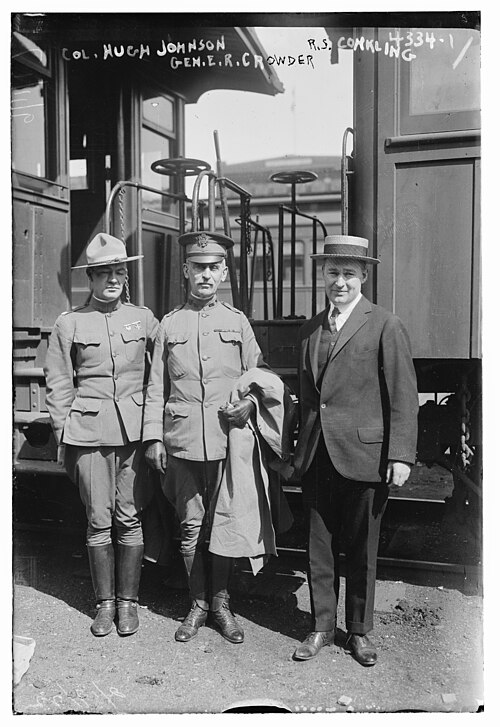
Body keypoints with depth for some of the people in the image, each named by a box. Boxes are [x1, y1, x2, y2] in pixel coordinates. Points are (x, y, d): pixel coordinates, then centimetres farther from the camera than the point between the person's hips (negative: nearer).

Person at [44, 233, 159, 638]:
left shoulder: (143, 318, 7)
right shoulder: (69, 324, 4)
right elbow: (58, 385, 7)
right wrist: (63, 436, 3)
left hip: (134, 430, 1)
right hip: (89, 432, 0)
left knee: (130, 518, 4)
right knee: (99, 520, 5)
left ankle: (128, 600, 19)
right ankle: (105, 601, 21)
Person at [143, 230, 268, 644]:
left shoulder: (238, 322, 7)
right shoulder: (169, 324, 7)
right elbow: (156, 387, 8)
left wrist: (249, 403, -8)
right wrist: (153, 437, 2)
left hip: (227, 438, 0)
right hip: (182, 439, 0)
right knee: (191, 526, 7)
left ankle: (221, 602, 22)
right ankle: (198, 603, 22)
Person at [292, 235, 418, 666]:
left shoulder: (386, 327, -5)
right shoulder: (309, 331, 12)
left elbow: (404, 398, -8)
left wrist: (401, 456, -12)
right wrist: (299, 449, 17)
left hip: (364, 457, -4)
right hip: (316, 457, 5)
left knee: (362, 550, 10)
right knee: (319, 547, 12)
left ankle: (359, 631, 28)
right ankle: (322, 627, 29)